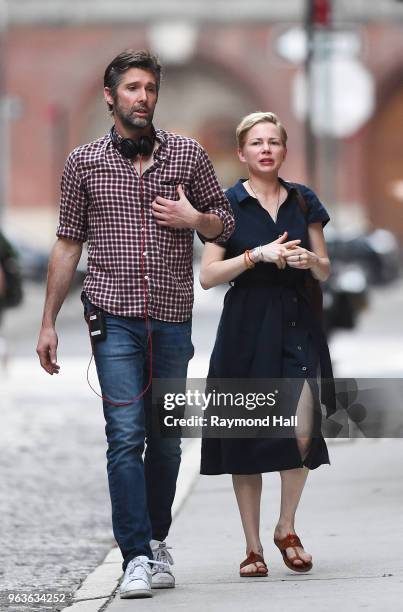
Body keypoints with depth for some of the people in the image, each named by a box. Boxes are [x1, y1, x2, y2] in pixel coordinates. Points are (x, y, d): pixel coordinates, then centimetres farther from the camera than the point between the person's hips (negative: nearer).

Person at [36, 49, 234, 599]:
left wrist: (194, 219, -9)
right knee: (126, 435, -11)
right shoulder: (84, 162, 5)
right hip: (115, 319, -2)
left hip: (173, 320, 2)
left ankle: (156, 540, 25)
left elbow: (225, 224, 14)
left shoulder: (188, 155, 7)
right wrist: (49, 323, 7)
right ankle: (137, 557, -11)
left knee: (166, 439, 8)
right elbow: (68, 245, 9)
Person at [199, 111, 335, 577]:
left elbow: (325, 271, 14)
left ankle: (287, 528, 9)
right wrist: (258, 254, -16)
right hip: (246, 328, -2)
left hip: (297, 325, 2)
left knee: (302, 432, -12)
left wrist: (309, 260, -8)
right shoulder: (228, 204, 1)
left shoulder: (303, 201, 10)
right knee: (247, 434, 0)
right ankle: (252, 546, 8)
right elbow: (207, 275, -5)